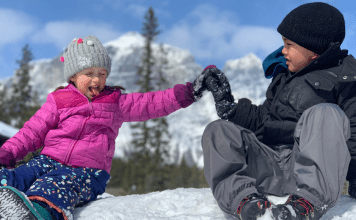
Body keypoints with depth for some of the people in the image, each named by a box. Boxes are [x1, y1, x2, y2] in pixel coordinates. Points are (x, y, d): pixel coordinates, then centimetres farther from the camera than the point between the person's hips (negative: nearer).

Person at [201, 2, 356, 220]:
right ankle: (243, 196, -30)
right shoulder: (283, 75, 24)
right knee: (218, 131, -6)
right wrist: (227, 103, 17)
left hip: (311, 168, -6)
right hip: (269, 166, 6)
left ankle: (309, 201, -43)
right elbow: (263, 122, 26)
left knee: (324, 113, -30)